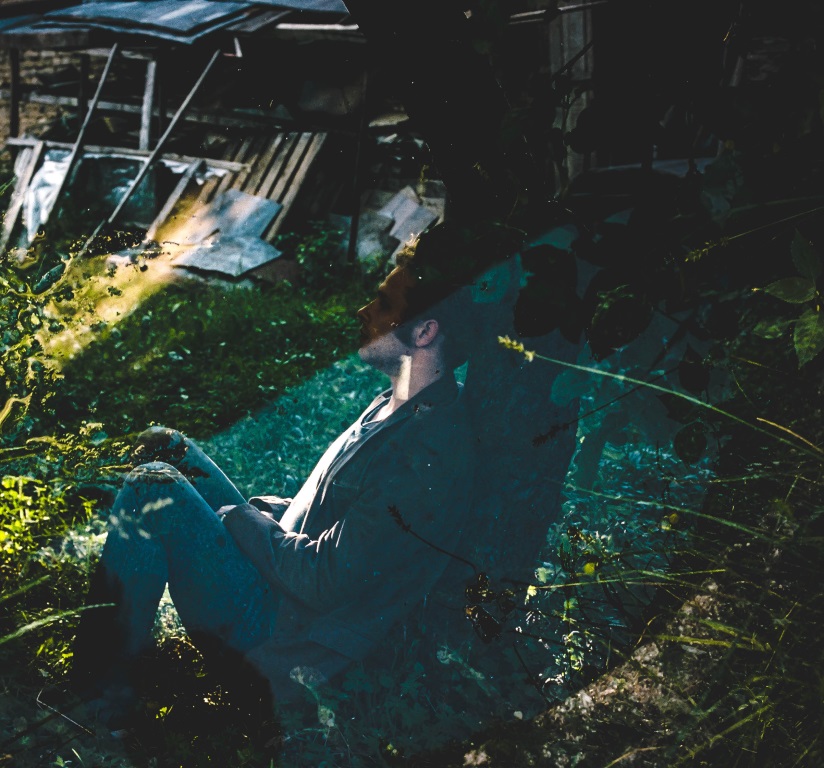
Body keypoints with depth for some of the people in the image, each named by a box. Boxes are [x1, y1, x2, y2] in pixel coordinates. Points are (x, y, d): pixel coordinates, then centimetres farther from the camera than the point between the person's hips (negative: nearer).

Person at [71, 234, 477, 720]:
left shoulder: (429, 456, -27)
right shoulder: (398, 404, 5)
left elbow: (325, 583, -26)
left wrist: (237, 516, -12)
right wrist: (265, 511, 6)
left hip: (285, 634, -10)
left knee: (154, 490, -21)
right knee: (166, 448, 8)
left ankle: (102, 678, -3)